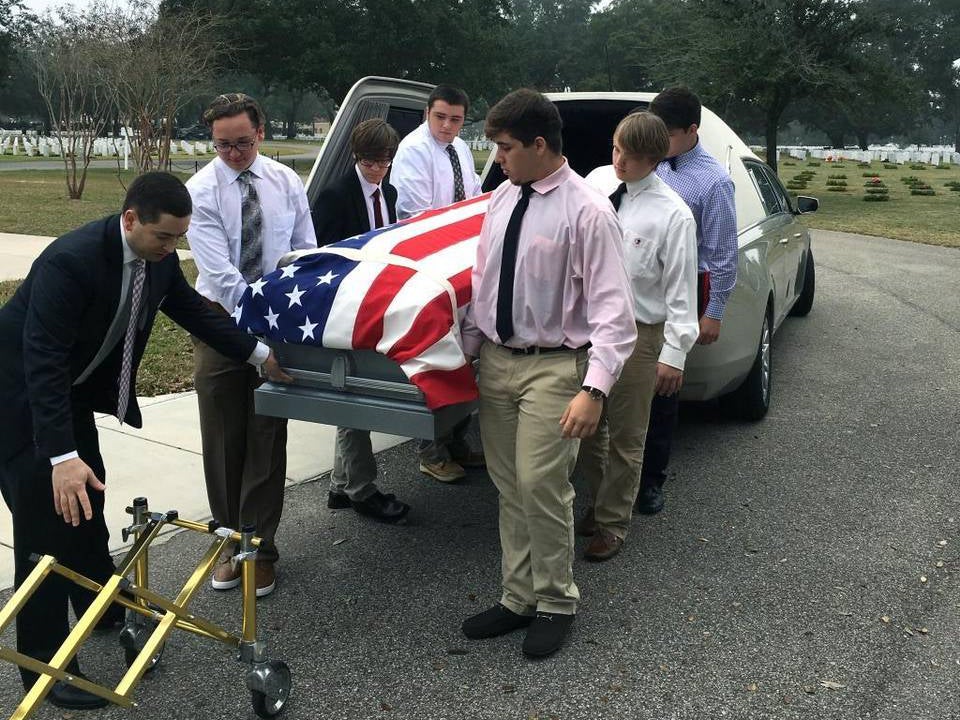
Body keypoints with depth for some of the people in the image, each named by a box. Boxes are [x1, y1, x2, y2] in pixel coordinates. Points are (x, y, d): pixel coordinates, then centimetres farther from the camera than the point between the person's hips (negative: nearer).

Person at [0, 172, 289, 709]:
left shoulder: (160, 258, -10)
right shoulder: (71, 261, -33)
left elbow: (192, 309, 7)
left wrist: (259, 353, 6)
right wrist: (62, 457, -40)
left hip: (72, 388, 8)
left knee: (87, 500, 19)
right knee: (47, 522, -6)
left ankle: (101, 608, 40)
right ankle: (45, 665, 6)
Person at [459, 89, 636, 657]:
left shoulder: (588, 211, -15)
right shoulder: (502, 199, 7)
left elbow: (613, 308, -19)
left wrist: (595, 388, -28)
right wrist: (466, 350, 16)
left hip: (552, 366, -7)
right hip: (497, 359, 7)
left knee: (541, 485, -8)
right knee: (509, 487, 13)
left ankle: (556, 604, 15)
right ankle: (519, 599, 28)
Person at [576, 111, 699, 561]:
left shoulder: (672, 214, -12)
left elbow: (680, 288, -11)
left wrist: (674, 353, -14)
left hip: (638, 333, -5)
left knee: (625, 438, 8)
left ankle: (613, 524, 25)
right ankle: (598, 502, 39)